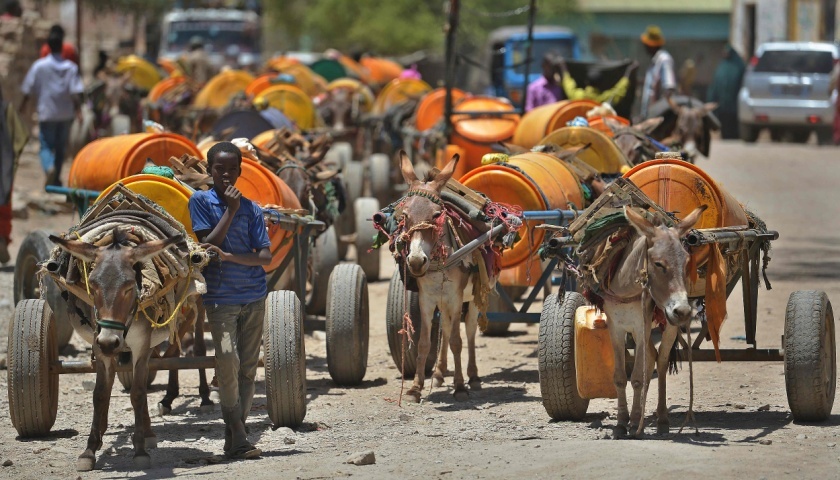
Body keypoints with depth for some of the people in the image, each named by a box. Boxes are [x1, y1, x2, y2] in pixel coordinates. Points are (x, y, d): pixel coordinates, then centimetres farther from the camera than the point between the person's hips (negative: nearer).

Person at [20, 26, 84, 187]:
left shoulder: (39, 66, -7)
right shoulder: (71, 67, -4)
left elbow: (28, 89, -3)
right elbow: (76, 91, -12)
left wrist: (23, 106, 11)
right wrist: (78, 109, -9)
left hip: (47, 113, -2)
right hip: (66, 113, 2)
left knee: (46, 146, 3)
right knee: (61, 146, 17)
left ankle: (49, 168, -27)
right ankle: (56, 178, 24)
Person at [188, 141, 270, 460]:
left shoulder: (251, 209, 7)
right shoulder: (201, 201, 2)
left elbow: (265, 257, -1)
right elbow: (207, 244, -7)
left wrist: (228, 256, -16)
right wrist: (230, 211, -10)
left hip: (254, 296, 3)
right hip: (219, 296, -3)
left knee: (248, 366, 2)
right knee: (227, 357, -20)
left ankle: (234, 437, 8)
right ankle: (237, 436, -17)